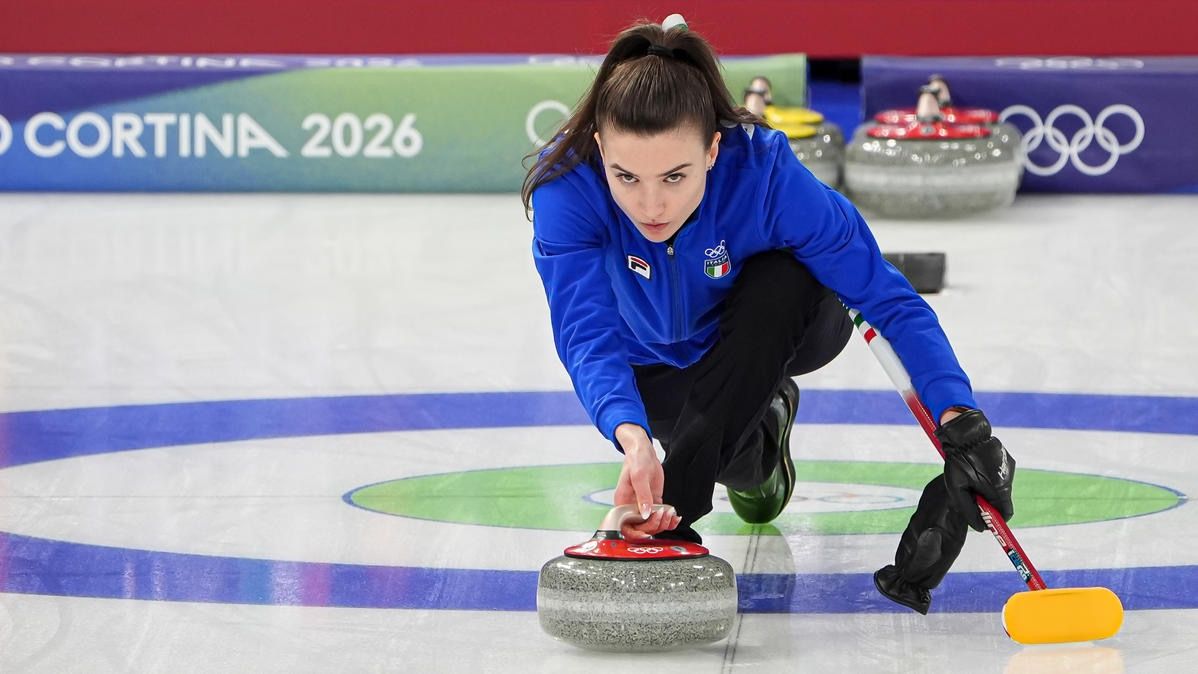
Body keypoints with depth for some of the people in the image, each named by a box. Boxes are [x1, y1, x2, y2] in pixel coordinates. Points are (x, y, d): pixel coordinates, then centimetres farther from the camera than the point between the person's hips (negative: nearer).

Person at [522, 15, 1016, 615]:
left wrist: (959, 419, -49)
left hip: (777, 329, -2)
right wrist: (631, 437, -63)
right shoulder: (567, 183, -36)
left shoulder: (764, 173, -38)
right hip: (658, 358, 2)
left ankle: (674, 512, -28)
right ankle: (759, 430, 15)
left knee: (778, 281, -35)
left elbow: (890, 299, -35)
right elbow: (587, 332, -43)